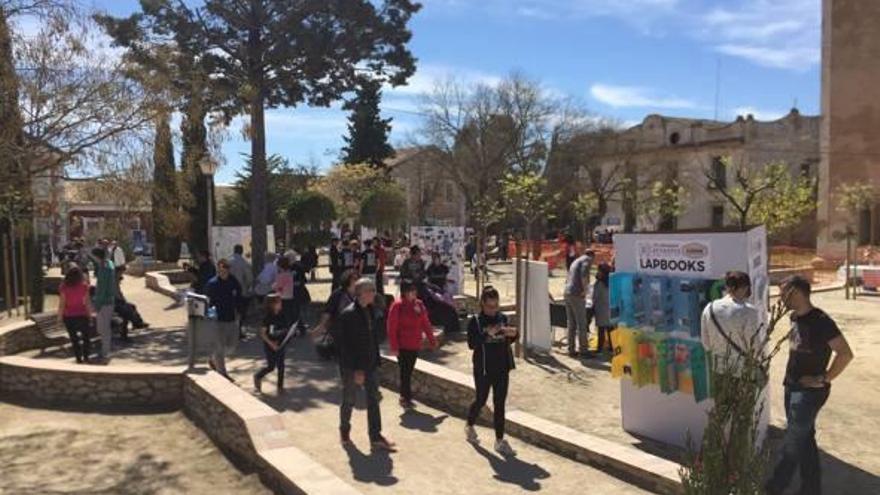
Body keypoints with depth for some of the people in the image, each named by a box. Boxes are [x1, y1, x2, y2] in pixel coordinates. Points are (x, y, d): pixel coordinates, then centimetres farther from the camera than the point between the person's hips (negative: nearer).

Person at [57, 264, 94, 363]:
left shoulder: (64, 287, -10)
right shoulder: (84, 285, -10)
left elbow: (62, 303, -9)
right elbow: (87, 302, -8)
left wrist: (60, 316, 1)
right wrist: (90, 313, 2)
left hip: (69, 316, 0)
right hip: (82, 314, 0)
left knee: (74, 338, 12)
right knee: (85, 336, 15)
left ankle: (79, 358, 14)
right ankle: (86, 357, 15)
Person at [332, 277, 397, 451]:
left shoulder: (370, 311, 3)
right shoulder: (348, 314, -20)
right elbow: (345, 345, -20)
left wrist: (375, 361, 9)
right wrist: (356, 370, -20)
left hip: (370, 364, 7)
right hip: (352, 366, -6)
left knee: (374, 399, 8)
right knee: (349, 401, 11)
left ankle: (376, 437, 17)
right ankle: (344, 432, 34)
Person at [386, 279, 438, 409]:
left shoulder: (419, 304, 5)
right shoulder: (397, 306, -13)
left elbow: (425, 323, 11)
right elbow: (392, 328, -12)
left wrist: (432, 340, 11)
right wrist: (394, 347, -14)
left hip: (415, 345, 5)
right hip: (403, 346, -5)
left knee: (408, 372, 13)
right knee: (405, 372, 0)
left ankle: (405, 397, 24)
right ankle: (406, 397, 11)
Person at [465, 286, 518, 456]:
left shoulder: (502, 318, 2)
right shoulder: (475, 321, -10)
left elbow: (508, 341, 10)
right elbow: (471, 343, -18)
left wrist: (512, 334, -12)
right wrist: (487, 334, -30)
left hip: (502, 368, 3)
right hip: (483, 369, -3)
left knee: (500, 404, 7)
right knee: (481, 400, 11)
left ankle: (499, 441, 15)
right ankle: (470, 426, 39)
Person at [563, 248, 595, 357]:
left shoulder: (575, 261, 25)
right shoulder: (587, 260, 0)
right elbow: (584, 275, -20)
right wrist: (585, 290, -13)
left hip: (567, 294, 8)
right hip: (577, 295, -8)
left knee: (571, 324, 10)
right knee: (581, 324, -4)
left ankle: (571, 350, 11)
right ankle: (584, 350, -2)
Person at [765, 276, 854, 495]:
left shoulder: (820, 321, -22)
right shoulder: (795, 317, 4)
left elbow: (845, 354, -24)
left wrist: (823, 379, -18)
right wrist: (790, 378, 10)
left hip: (809, 391, -8)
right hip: (793, 387, 8)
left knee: (793, 442, 5)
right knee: (804, 438, 17)